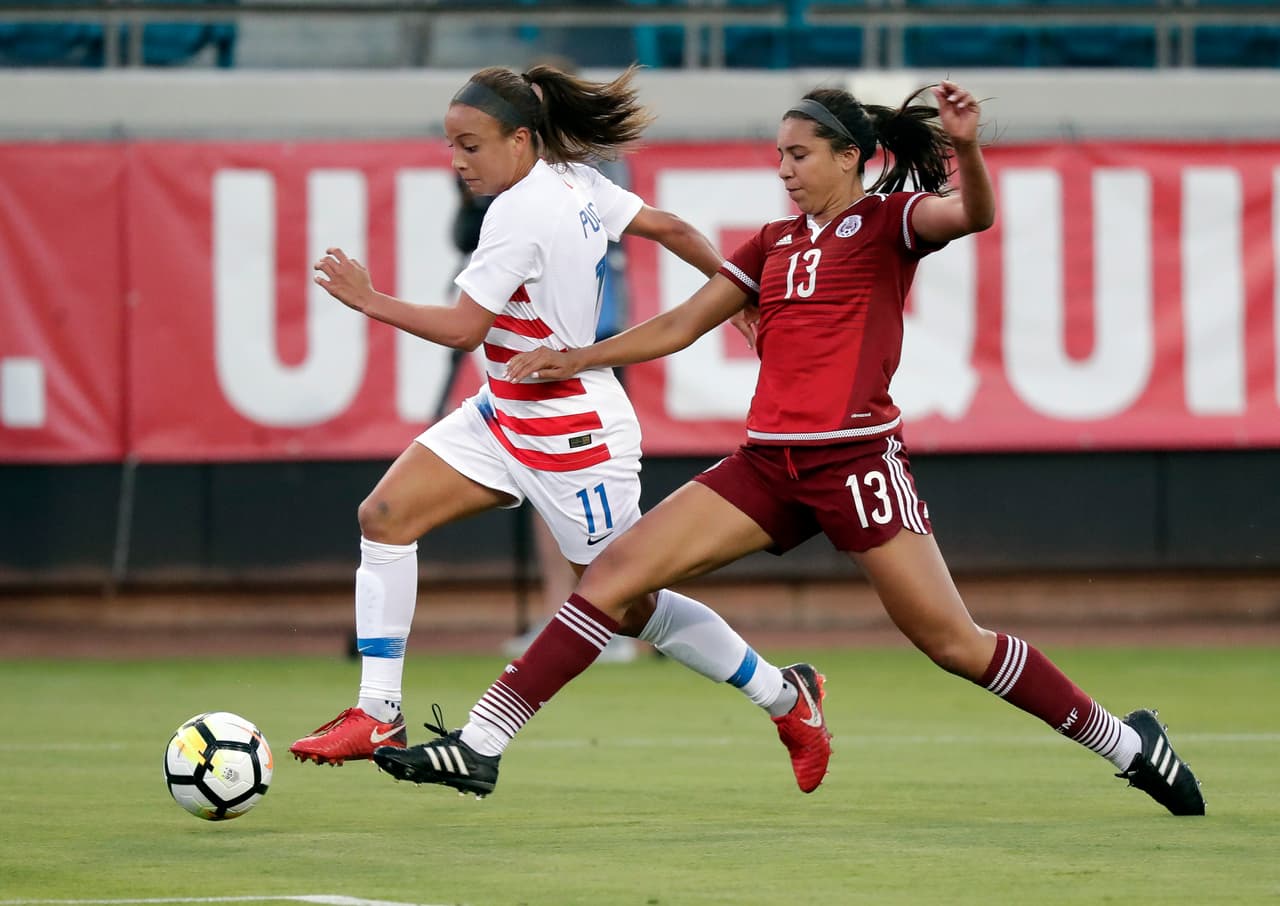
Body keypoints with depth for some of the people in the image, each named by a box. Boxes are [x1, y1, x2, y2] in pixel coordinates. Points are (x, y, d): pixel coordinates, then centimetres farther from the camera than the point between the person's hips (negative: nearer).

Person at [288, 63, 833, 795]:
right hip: (505, 415, 10)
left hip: (572, 433, -10)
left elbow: (463, 327, -24)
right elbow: (670, 228, 9)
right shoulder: (575, 183, 2)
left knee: (628, 606, 3)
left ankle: (787, 698, 21)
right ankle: (379, 715, -1)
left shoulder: (519, 214, -24)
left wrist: (372, 301, -14)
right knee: (385, 516, -2)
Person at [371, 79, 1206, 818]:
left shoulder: (887, 221, 0)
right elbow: (682, 325, 25)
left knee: (954, 642, -7)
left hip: (855, 460, -6)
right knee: (617, 569, -6)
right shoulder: (776, 243, 18)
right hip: (769, 464, 6)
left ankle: (1129, 744, 11)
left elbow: (974, 214, -21)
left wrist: (965, 147, -41)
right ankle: (479, 748, -8)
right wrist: (578, 359, 20)